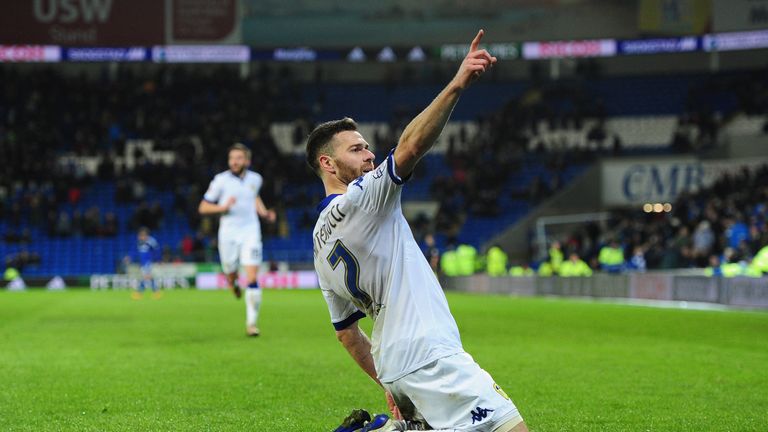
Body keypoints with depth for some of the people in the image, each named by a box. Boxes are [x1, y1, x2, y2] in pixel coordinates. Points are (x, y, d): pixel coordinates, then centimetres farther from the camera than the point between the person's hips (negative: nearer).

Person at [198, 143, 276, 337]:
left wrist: (264, 212, 10)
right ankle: (233, 283, 49)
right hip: (228, 235, -1)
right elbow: (203, 207, -1)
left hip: (251, 233, 1)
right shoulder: (221, 180, -5)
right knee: (231, 277, 10)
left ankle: (252, 322, -5)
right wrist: (223, 207, -18)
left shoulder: (255, 179, 4)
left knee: (252, 279, -11)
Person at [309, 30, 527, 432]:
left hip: (394, 368, 10)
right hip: (430, 357, -10)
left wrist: (388, 384, 26)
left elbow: (346, 331, 22)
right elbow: (409, 148, -24)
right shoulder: (357, 200, -7)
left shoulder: (321, 243, 19)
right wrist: (456, 85, -30)